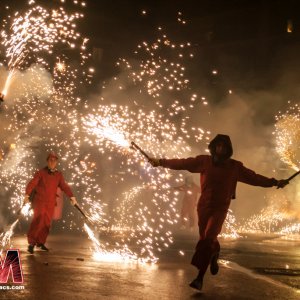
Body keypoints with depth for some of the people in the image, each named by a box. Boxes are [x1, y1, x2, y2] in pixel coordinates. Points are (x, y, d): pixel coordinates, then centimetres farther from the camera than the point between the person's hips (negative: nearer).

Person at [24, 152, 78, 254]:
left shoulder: (58, 175, 10)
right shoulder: (41, 172, -3)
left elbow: (64, 186, 7)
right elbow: (32, 183, -12)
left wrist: (72, 197, -4)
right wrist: (27, 195, -26)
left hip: (51, 203, 5)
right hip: (40, 200, -5)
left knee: (47, 223, 6)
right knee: (38, 220, -17)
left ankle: (40, 242, 19)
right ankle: (31, 243, -13)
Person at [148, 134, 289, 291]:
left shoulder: (234, 166, -3)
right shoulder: (204, 161, -4)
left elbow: (254, 177, 1)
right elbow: (182, 163, -3)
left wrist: (274, 182, -4)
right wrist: (161, 162, -7)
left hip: (220, 209, -2)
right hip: (203, 206, 2)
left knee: (208, 239, -16)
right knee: (205, 238, 14)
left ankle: (200, 278, -12)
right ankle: (214, 256, 49)